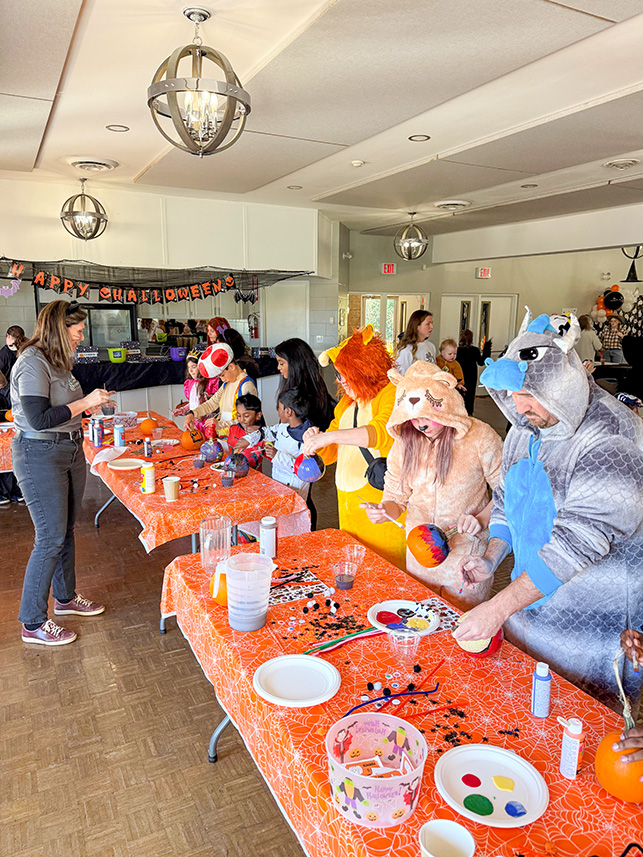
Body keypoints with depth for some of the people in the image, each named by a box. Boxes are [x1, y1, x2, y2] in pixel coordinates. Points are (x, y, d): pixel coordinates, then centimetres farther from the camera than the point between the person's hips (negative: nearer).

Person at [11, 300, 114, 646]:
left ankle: (65, 597, 35)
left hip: (70, 450, 9)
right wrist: (84, 403, -19)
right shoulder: (32, 362, -17)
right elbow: (38, 419, -24)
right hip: (39, 455, -9)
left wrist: (90, 405, 7)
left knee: (66, 530, 18)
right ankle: (33, 624, 10)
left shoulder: (57, 360, 11)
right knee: (50, 538, -4)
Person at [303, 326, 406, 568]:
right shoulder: (347, 402, 17)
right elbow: (331, 452, 20)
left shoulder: (391, 393, -8)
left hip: (381, 504, -7)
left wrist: (330, 436, -31)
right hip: (348, 502, 7)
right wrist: (316, 439, -2)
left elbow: (384, 431, -29)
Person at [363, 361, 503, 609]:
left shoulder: (480, 436, -14)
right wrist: (385, 511, -17)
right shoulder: (405, 441, -2)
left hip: (466, 551, -3)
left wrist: (481, 519, -21)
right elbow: (396, 495, 4)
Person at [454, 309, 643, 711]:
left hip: (592, 622, -7)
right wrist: (491, 558, -3)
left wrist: (499, 608, -31)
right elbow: (507, 498, 13)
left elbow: (578, 541, -31)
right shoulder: (526, 429, 1)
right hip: (530, 596, 7)